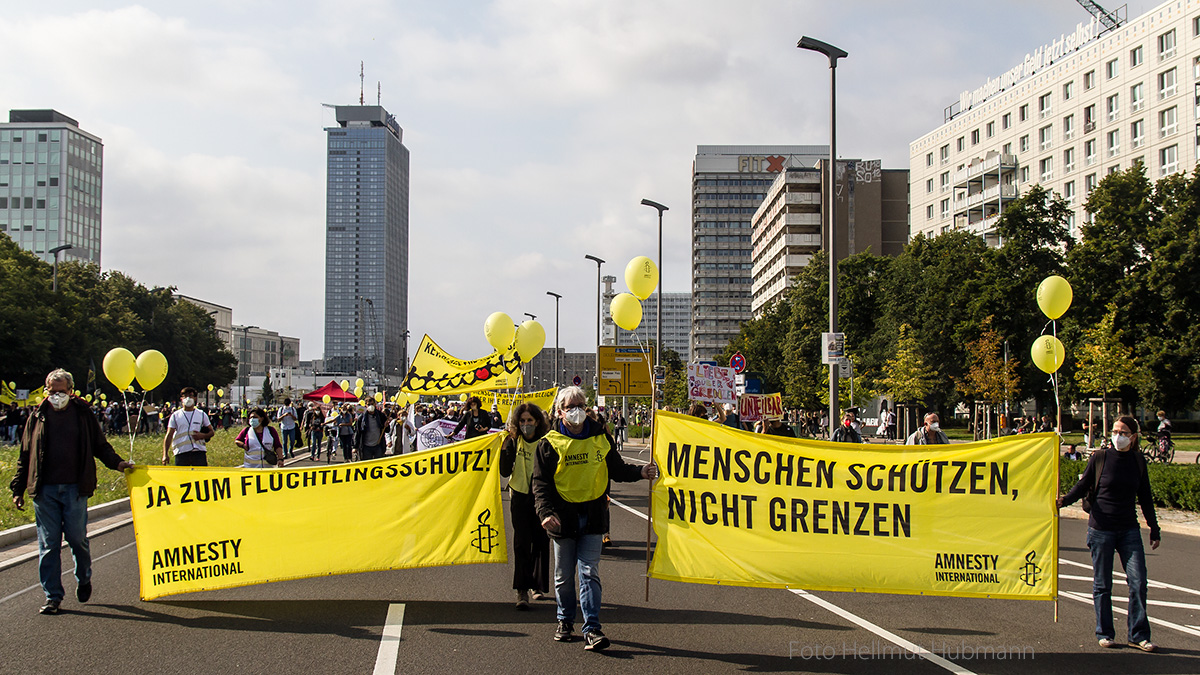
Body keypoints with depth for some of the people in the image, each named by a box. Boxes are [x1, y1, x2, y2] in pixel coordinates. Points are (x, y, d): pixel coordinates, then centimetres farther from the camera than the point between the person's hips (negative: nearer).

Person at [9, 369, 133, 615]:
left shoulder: (82, 413, 6)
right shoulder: (38, 416, 9)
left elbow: (99, 445, 13)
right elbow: (25, 456, 13)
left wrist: (116, 462, -5)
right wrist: (18, 490, 10)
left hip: (75, 488, -1)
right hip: (44, 490, 1)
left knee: (77, 538, 2)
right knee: (49, 544, 2)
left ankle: (83, 580, 29)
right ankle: (52, 596, 9)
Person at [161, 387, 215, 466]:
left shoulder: (202, 414, 12)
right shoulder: (175, 416, 10)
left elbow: (212, 432, 15)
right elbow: (169, 435, 6)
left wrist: (203, 436, -8)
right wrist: (165, 454, -4)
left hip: (199, 451, 0)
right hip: (181, 453, 0)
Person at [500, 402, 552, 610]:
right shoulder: (514, 442, -1)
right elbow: (505, 472, -5)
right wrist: (505, 449, -18)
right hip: (519, 497, 0)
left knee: (540, 542, 7)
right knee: (521, 543, -7)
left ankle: (538, 586, 23)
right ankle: (522, 591, -7)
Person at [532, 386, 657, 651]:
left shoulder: (600, 437, 6)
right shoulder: (550, 444, -1)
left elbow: (616, 469, 15)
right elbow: (541, 482, -3)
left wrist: (640, 472, -3)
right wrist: (545, 512, -18)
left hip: (593, 515, 0)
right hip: (562, 516, 0)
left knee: (589, 572, -6)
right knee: (564, 574, 10)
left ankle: (592, 629, -7)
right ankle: (565, 620, 30)